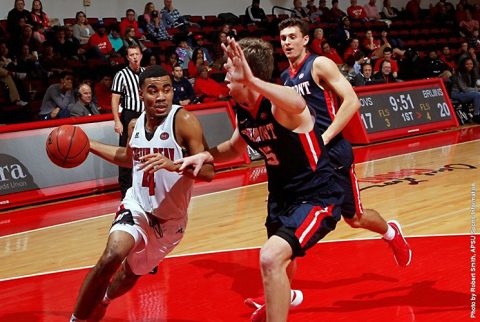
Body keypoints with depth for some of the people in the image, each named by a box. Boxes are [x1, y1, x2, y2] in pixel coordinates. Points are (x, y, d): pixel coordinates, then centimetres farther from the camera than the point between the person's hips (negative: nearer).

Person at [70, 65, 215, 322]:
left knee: (131, 274, 18)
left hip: (170, 217, -1)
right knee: (111, 258, -27)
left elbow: (208, 172, -23)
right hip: (137, 205, 2)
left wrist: (173, 164, -40)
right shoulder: (136, 124, -1)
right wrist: (89, 145, 17)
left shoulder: (184, 120, -18)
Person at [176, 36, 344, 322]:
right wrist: (205, 155, -1)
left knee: (271, 257, -29)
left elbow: (297, 104, -53)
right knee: (278, 256, 32)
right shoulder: (243, 110, -3)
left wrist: (252, 81, -66)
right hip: (282, 195, 9)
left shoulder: (279, 104, -27)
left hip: (317, 198, -9)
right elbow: (235, 147, 17)